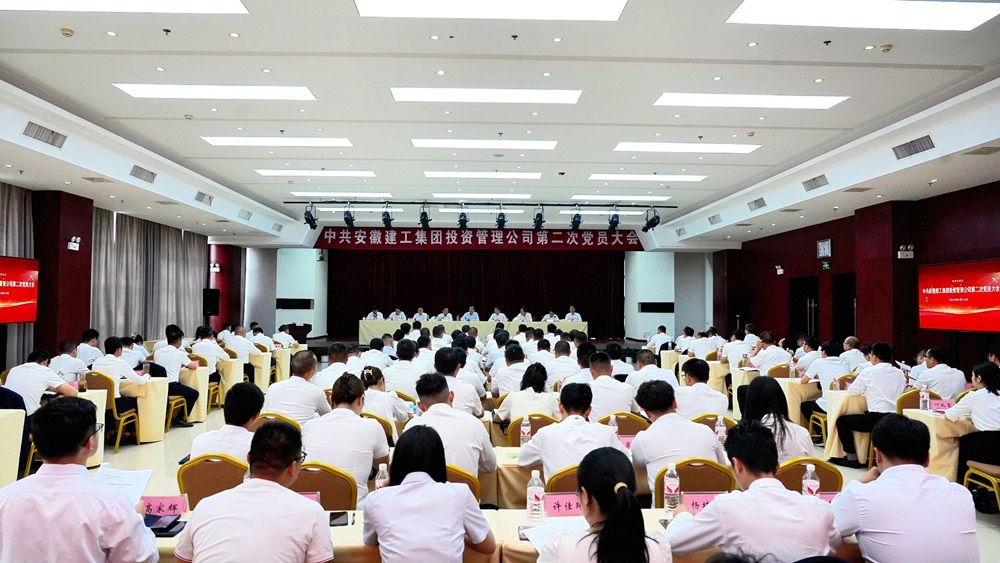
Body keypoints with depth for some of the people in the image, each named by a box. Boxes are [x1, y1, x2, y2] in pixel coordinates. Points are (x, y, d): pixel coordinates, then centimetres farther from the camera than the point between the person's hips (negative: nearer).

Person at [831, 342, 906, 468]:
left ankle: (851, 458, 14)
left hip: (876, 419, -7)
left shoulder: (868, 372, -6)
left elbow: (851, 391, -1)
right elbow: (901, 393, 20)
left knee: (842, 421, 12)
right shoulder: (900, 374, 9)